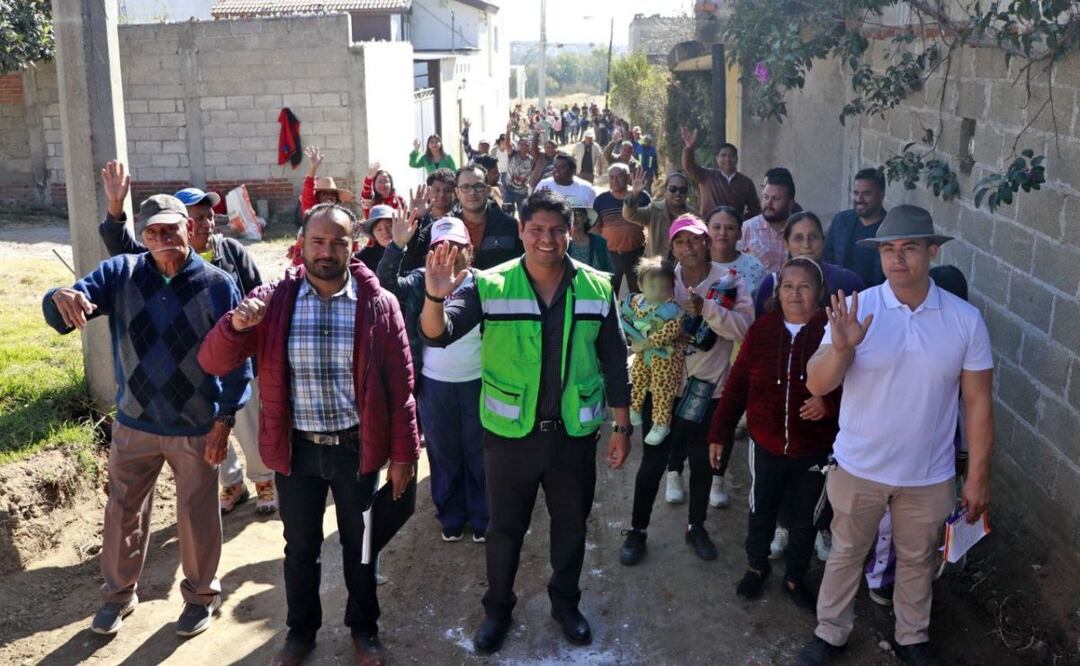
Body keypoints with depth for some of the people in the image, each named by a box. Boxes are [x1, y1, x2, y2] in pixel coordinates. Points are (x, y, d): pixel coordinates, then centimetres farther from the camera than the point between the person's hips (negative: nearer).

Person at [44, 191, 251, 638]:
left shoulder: (218, 286, -12)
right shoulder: (120, 274, -6)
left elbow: (237, 361, -8)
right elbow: (57, 313, -15)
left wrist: (224, 422, -11)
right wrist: (62, 298, -39)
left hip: (196, 429, -2)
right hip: (133, 423, 2)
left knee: (197, 516, 12)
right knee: (123, 511, 17)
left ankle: (201, 595, 35)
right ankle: (118, 593, 39)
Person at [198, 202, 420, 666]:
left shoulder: (379, 305, -9)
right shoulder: (273, 300, -6)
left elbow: (400, 385, -5)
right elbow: (213, 363, -9)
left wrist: (403, 452, -5)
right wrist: (236, 324, -29)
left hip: (358, 449, -1)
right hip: (297, 450, 1)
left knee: (359, 546, 18)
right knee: (300, 548, 19)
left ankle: (364, 628, 40)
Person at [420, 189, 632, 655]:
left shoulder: (597, 288, -5)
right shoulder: (490, 286, -12)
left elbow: (614, 362, 3)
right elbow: (437, 335, -24)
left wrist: (622, 426, 4)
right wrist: (435, 297, -45)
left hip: (575, 433, 2)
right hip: (510, 434, -1)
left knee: (571, 524, 19)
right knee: (505, 527, 16)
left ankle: (566, 602, 43)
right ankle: (497, 607, 38)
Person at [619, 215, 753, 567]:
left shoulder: (728, 281, -8)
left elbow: (744, 327, -21)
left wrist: (706, 308, -33)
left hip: (708, 389, 0)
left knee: (702, 461, 17)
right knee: (653, 460, 5)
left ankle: (696, 526, 37)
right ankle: (637, 529, 23)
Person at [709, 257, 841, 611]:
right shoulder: (762, 329, -5)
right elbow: (736, 385, -1)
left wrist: (829, 403, -27)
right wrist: (720, 434, 1)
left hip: (814, 450, -1)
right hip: (766, 445, 2)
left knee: (804, 519, 16)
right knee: (761, 512, 19)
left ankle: (795, 578, 39)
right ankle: (756, 566, 44)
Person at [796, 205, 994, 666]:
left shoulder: (966, 320, -10)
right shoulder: (856, 308, -15)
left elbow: (978, 401, -4)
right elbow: (817, 385, -17)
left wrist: (978, 475, -1)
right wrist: (841, 348, -38)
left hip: (929, 476, 1)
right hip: (858, 469, -1)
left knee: (918, 562, 22)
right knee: (845, 555, 18)